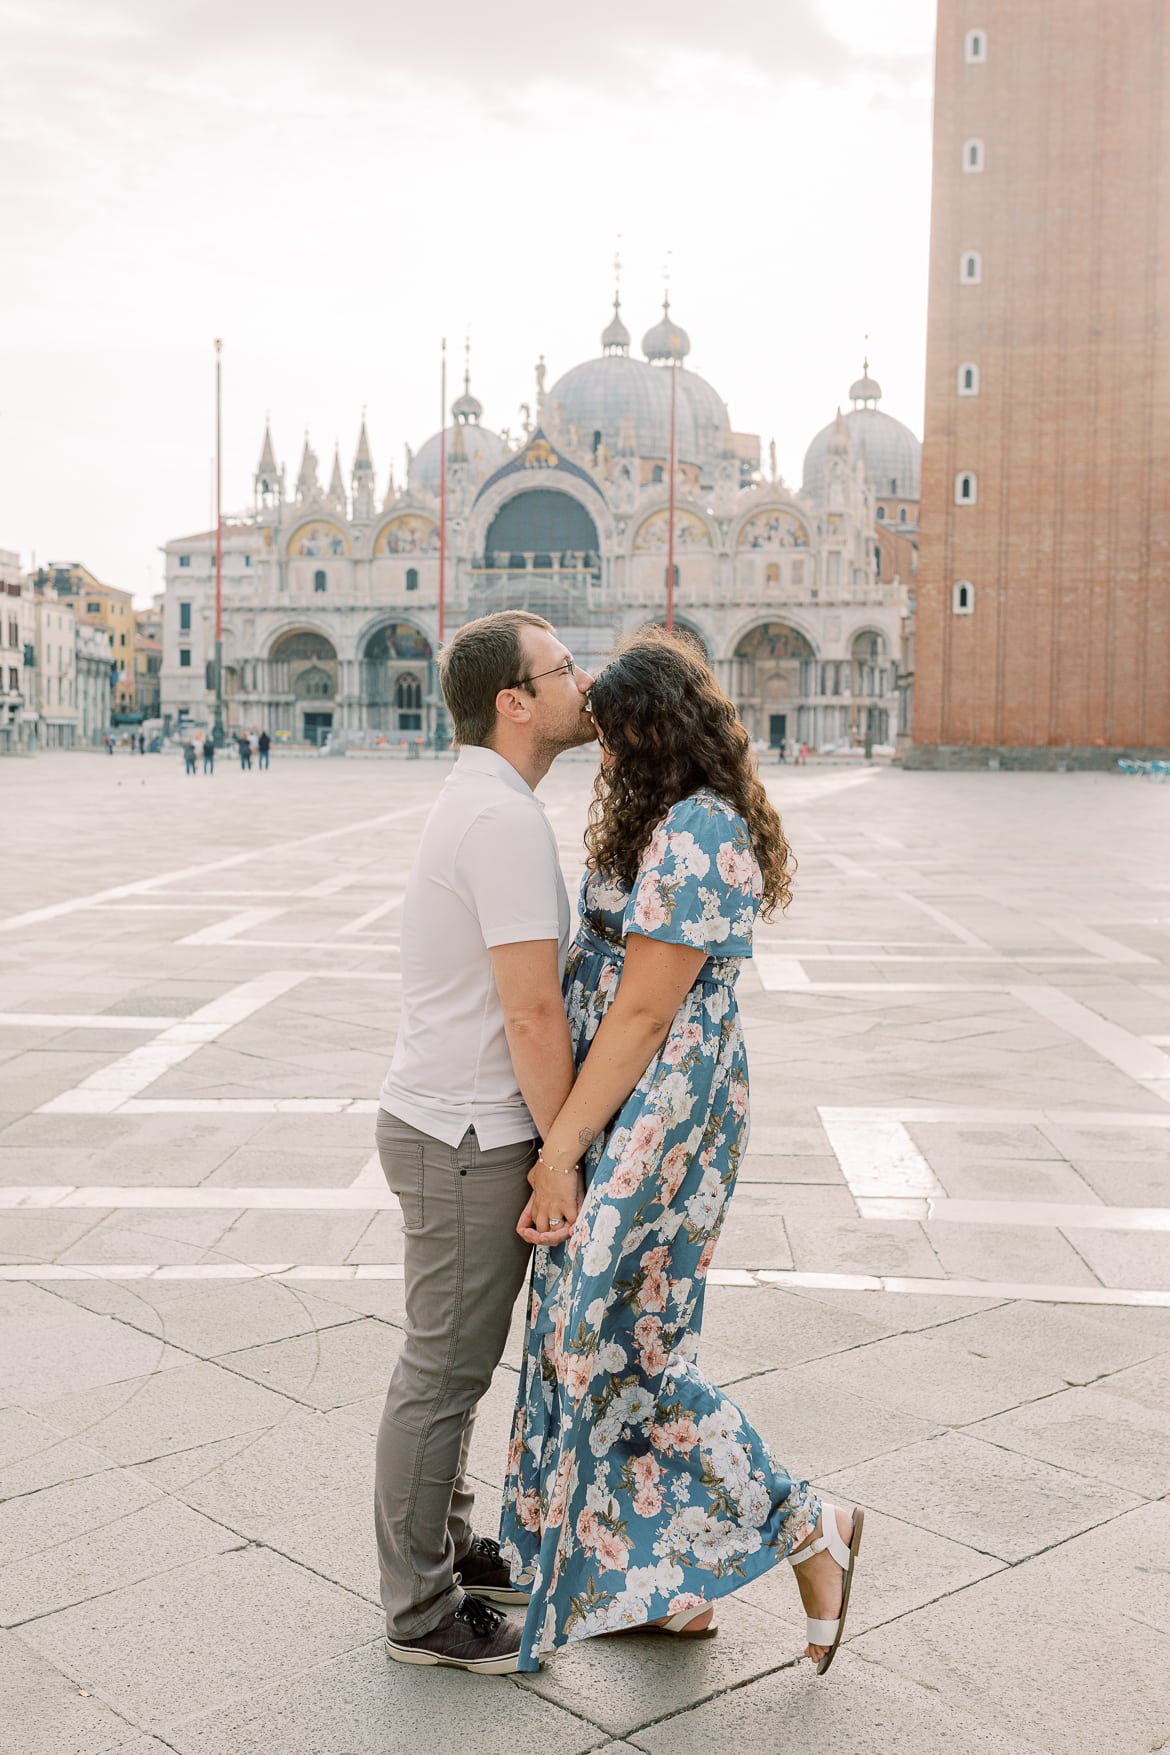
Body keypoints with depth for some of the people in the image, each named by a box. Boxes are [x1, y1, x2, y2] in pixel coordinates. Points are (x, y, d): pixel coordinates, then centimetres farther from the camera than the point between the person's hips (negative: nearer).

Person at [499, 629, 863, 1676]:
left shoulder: (691, 842, -21)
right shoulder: (692, 825, 12)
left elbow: (641, 1015, -22)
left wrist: (564, 1146, -18)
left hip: (654, 1120, -10)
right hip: (657, 1111, 10)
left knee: (620, 1350, -1)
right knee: (641, 1336, 15)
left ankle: (809, 1529, 12)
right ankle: (678, 1588, 28)